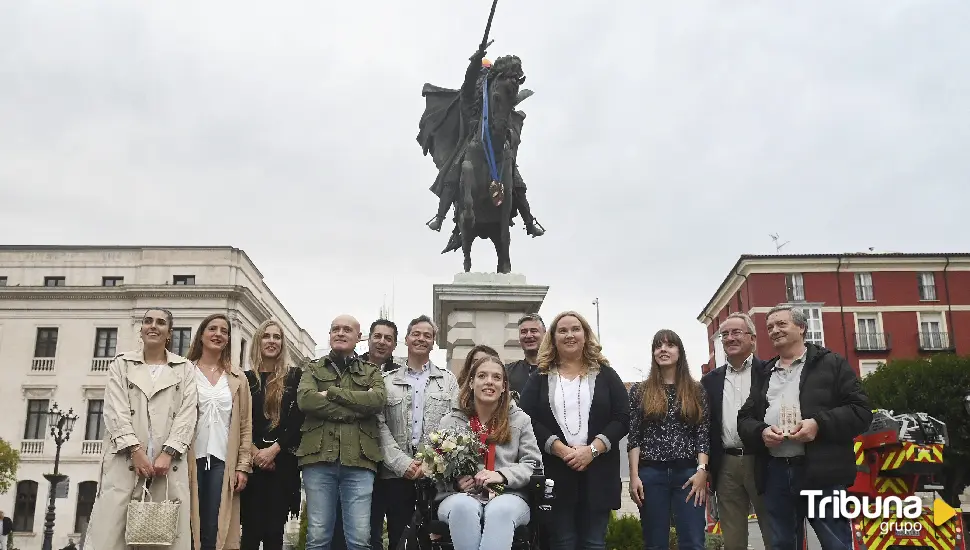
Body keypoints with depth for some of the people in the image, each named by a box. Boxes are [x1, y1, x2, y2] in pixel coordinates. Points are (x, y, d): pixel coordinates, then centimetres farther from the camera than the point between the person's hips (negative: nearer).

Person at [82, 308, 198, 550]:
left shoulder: (185, 369, 14)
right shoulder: (121, 364, 15)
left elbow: (187, 414, 3)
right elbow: (115, 410, 2)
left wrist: (167, 453, -11)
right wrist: (135, 450, -11)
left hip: (169, 462, 0)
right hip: (125, 460, 0)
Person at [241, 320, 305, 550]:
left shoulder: (295, 376, 7)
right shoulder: (245, 378, 9)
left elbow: (299, 419, 0)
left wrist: (274, 449, -10)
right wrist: (254, 451, -10)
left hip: (283, 461, 0)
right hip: (251, 460, 0)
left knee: (274, 531, 1)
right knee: (251, 529, -2)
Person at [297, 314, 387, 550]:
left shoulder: (372, 371, 16)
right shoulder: (314, 368, 16)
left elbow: (377, 400, -6)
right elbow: (305, 399, -6)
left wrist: (331, 392, -6)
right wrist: (354, 411, -10)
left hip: (359, 460, 0)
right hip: (319, 458, 0)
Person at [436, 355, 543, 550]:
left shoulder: (520, 420, 12)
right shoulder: (450, 421, 13)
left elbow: (533, 464, 6)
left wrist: (502, 475, -13)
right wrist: (454, 481, -14)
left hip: (508, 496, 0)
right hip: (460, 496, 0)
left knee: (501, 510, -38)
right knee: (463, 507, -38)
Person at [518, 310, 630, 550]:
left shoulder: (605, 375, 9)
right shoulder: (539, 378, 9)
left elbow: (622, 418, 1)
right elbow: (528, 420, -2)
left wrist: (592, 450, -13)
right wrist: (561, 450, -15)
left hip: (598, 472, 0)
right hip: (555, 472, 0)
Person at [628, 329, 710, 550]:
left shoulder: (697, 390, 8)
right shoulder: (639, 391, 7)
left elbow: (703, 434, 4)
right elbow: (634, 436, 3)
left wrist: (702, 470, -8)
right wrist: (634, 476, -4)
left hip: (688, 472, 0)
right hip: (651, 473, 0)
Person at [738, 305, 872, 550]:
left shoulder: (831, 364, 4)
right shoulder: (764, 374, 18)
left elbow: (861, 410, -2)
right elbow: (744, 419, 16)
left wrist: (819, 423, -17)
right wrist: (761, 432, -7)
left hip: (822, 472, -4)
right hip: (775, 474, 5)